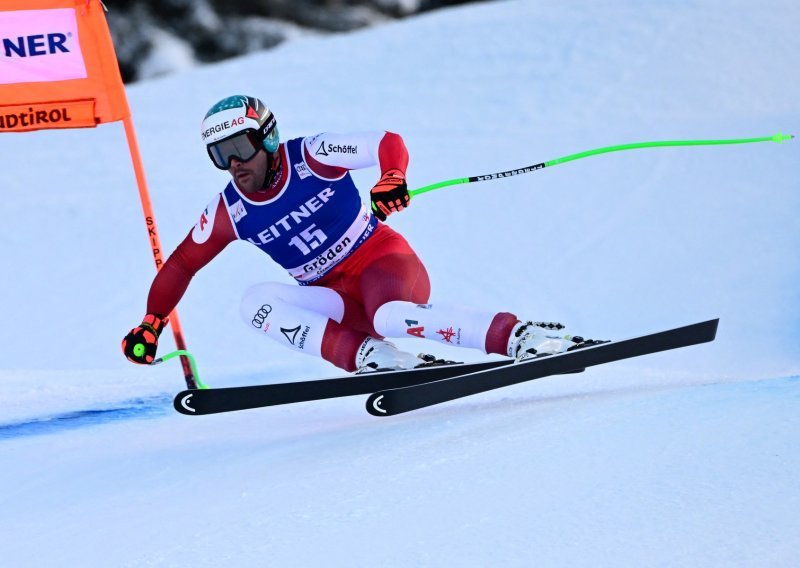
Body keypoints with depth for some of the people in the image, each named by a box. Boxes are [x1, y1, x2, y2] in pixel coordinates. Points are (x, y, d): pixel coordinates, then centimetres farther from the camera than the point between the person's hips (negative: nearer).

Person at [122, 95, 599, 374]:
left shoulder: (311, 157, -10)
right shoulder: (229, 212, 0)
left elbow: (389, 144, -14)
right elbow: (182, 264, 12)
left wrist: (392, 180, -36)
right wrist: (151, 324, 7)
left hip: (383, 261, -4)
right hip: (338, 301, 5)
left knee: (391, 316, -39)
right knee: (257, 301, -23)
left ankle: (519, 336, -41)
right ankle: (367, 355, -36)